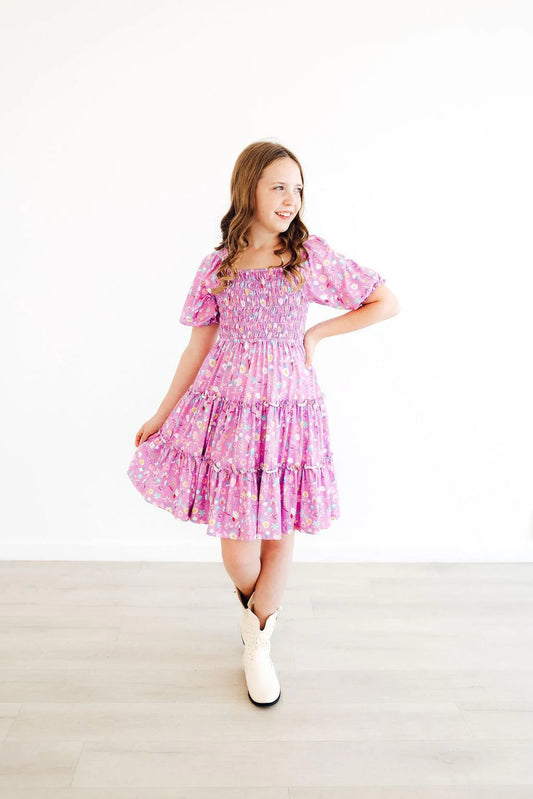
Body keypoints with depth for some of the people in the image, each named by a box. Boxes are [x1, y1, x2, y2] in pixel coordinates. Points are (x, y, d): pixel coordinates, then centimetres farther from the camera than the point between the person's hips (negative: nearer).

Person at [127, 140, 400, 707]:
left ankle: (258, 643, 36)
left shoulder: (311, 256, 1)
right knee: (238, 548, 3)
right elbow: (198, 348, 9)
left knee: (280, 534, 9)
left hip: (288, 409, 0)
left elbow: (387, 302, 6)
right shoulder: (218, 266, 4)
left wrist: (316, 333, 1)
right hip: (227, 406, 1)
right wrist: (162, 414, 11)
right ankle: (256, 612, 40)